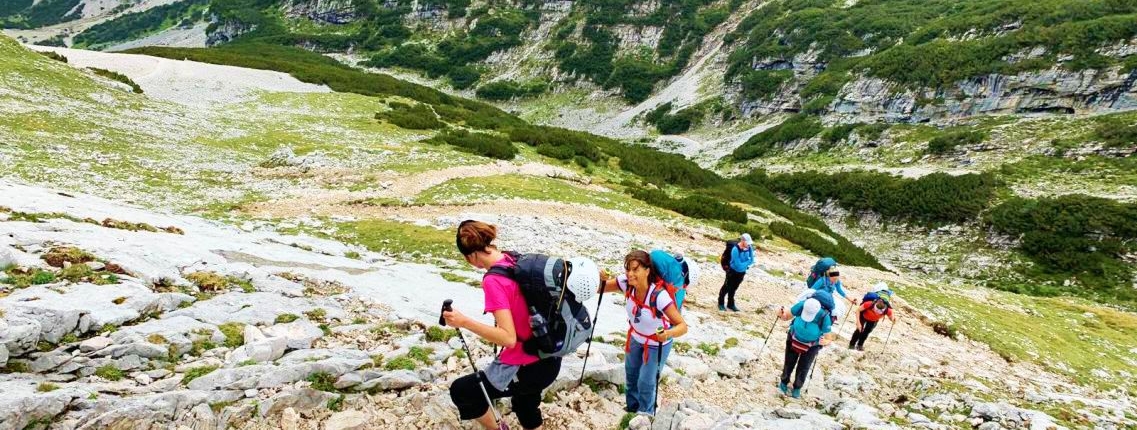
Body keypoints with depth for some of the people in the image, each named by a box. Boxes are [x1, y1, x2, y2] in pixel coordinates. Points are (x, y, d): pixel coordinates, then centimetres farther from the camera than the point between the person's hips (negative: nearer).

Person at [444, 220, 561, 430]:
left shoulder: (493, 281, -24)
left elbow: (508, 338, -28)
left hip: (527, 370, -8)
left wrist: (463, 322, -27)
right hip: (550, 360, 8)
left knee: (460, 391, 13)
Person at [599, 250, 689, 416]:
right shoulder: (626, 283, -27)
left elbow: (683, 326, -39)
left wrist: (668, 333, -60)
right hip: (635, 337, 5)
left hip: (657, 343, -5)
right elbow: (600, 289, -15)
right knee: (631, 375, 22)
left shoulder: (659, 296, -40)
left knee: (646, 382, 2)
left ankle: (645, 415, 32)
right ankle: (632, 408, 49)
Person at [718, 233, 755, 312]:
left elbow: (751, 261, -5)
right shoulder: (735, 250, -29)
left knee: (733, 288, 20)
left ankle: (730, 304, 36)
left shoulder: (748, 248, -13)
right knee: (726, 288, 12)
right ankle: (720, 303, 30)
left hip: (741, 272, 5)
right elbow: (738, 265, -28)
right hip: (733, 272, -5)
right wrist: (748, 261, -18)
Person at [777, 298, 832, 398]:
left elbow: (829, 339, -26)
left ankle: (797, 388, 39)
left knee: (803, 368, 12)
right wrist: (782, 314, -41)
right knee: (789, 364, 16)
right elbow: (786, 317, -18)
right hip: (794, 340, 1)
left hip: (811, 346, -1)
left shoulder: (824, 318, -36)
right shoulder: (801, 306, -33)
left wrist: (825, 342, -50)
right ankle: (784, 383, 42)